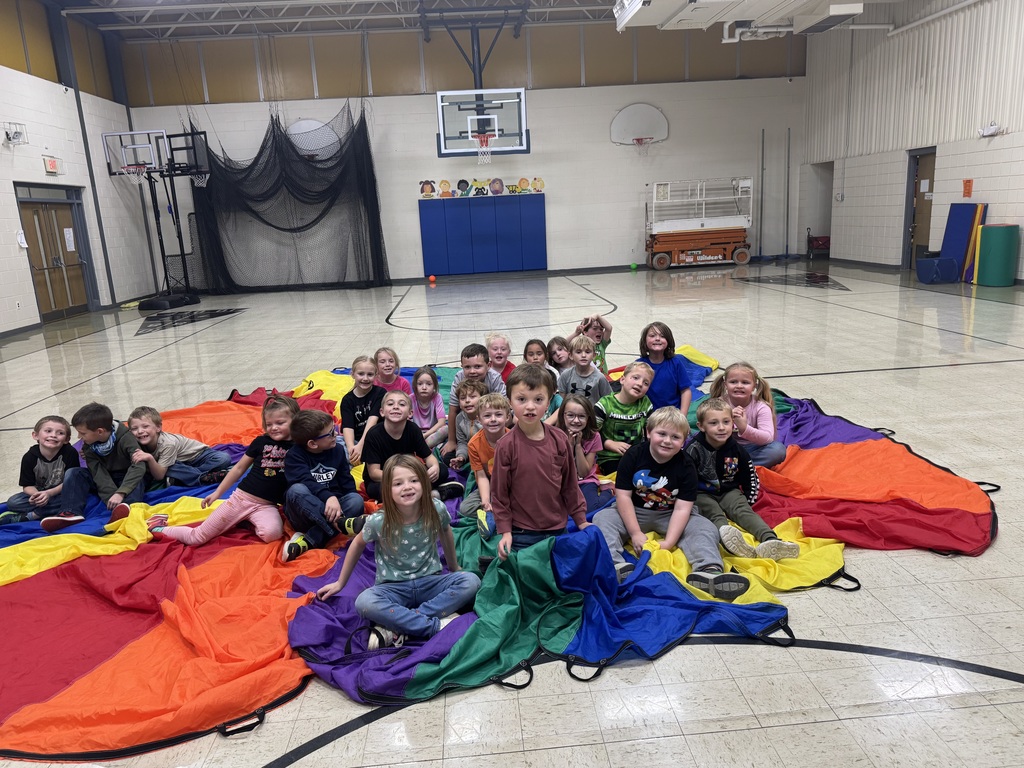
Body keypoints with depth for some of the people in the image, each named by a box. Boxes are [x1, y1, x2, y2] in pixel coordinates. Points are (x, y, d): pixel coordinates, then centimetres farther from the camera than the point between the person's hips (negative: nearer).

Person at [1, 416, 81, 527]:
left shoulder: (70, 453, -17)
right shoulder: (30, 457, -10)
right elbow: (27, 485, -8)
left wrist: (49, 493, -27)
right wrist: (36, 495, -30)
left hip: (61, 494, -2)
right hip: (38, 493, 2)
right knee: (12, 503, -20)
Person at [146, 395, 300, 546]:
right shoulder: (261, 442, 1)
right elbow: (239, 468, 11)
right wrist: (218, 492, 12)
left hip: (266, 507, -1)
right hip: (240, 498, 1)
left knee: (272, 533, -35)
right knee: (196, 538, 1)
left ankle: (249, 523, -3)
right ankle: (160, 529, 27)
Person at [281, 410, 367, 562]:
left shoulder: (338, 450, 7)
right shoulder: (294, 455, -8)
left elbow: (347, 481, 7)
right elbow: (305, 483, -25)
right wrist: (329, 497, -41)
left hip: (331, 508, 4)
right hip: (303, 513, -4)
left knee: (356, 499, -25)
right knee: (296, 490, -34)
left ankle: (308, 541, -34)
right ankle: (341, 523, -36)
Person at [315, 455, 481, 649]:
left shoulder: (437, 510, -15)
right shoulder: (378, 522, -18)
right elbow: (358, 544, 3)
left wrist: (454, 567, 23)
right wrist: (340, 583, 13)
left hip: (430, 582, 2)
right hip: (394, 588, -2)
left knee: (471, 582, -25)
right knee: (364, 603, -33)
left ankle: (396, 628, -23)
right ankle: (435, 625, -24)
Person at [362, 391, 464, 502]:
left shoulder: (413, 429, -10)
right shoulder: (374, 434, -21)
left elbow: (428, 456, -2)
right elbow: (374, 473, -22)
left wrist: (435, 467, -27)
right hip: (380, 481, -3)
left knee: (442, 470, -11)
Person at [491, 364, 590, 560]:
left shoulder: (560, 440, -5)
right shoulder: (506, 445, -14)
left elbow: (570, 484, 5)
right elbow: (499, 492, -6)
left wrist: (581, 520, 7)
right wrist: (505, 531, -8)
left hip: (559, 529, 3)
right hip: (522, 535, -3)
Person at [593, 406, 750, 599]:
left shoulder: (685, 466, -11)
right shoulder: (634, 455, -12)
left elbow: (682, 508, -15)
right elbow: (623, 495, -13)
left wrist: (669, 542, -26)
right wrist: (635, 533, -20)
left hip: (668, 516, 1)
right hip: (634, 512, -1)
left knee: (706, 527, -20)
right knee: (602, 518, -27)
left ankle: (708, 571, -46)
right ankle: (616, 566, -51)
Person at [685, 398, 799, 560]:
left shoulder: (736, 450, 0)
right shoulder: (694, 449, -14)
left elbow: (750, 479, 13)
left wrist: (749, 501, 7)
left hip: (728, 491, 4)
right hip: (702, 494, -4)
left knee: (743, 510, -23)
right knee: (715, 514, -32)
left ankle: (770, 540, -49)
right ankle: (727, 537, -66)